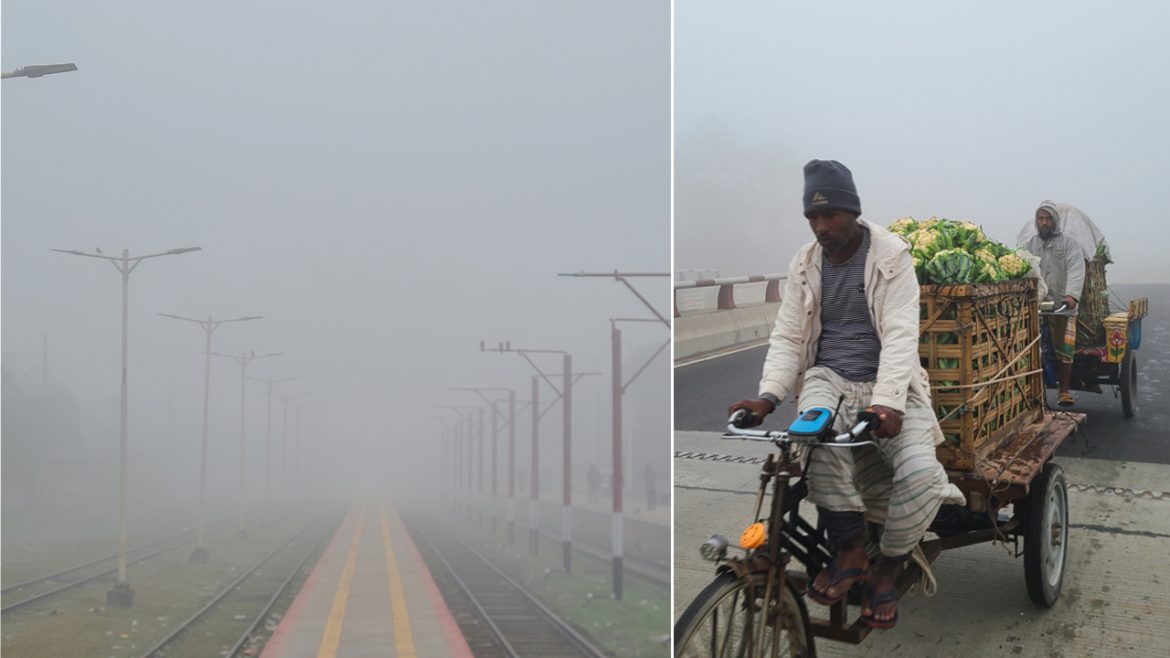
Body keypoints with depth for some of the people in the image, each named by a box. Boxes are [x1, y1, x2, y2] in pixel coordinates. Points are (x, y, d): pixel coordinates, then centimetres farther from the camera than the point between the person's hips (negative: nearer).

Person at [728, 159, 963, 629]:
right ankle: (851, 549, -14)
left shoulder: (892, 256, -6)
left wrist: (887, 401, -32)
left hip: (887, 383, -2)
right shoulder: (804, 263, 6)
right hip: (829, 377, 2)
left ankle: (886, 569, 1)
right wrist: (769, 395, -14)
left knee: (921, 473, -28)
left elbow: (901, 334, -16)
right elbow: (787, 337, 5)